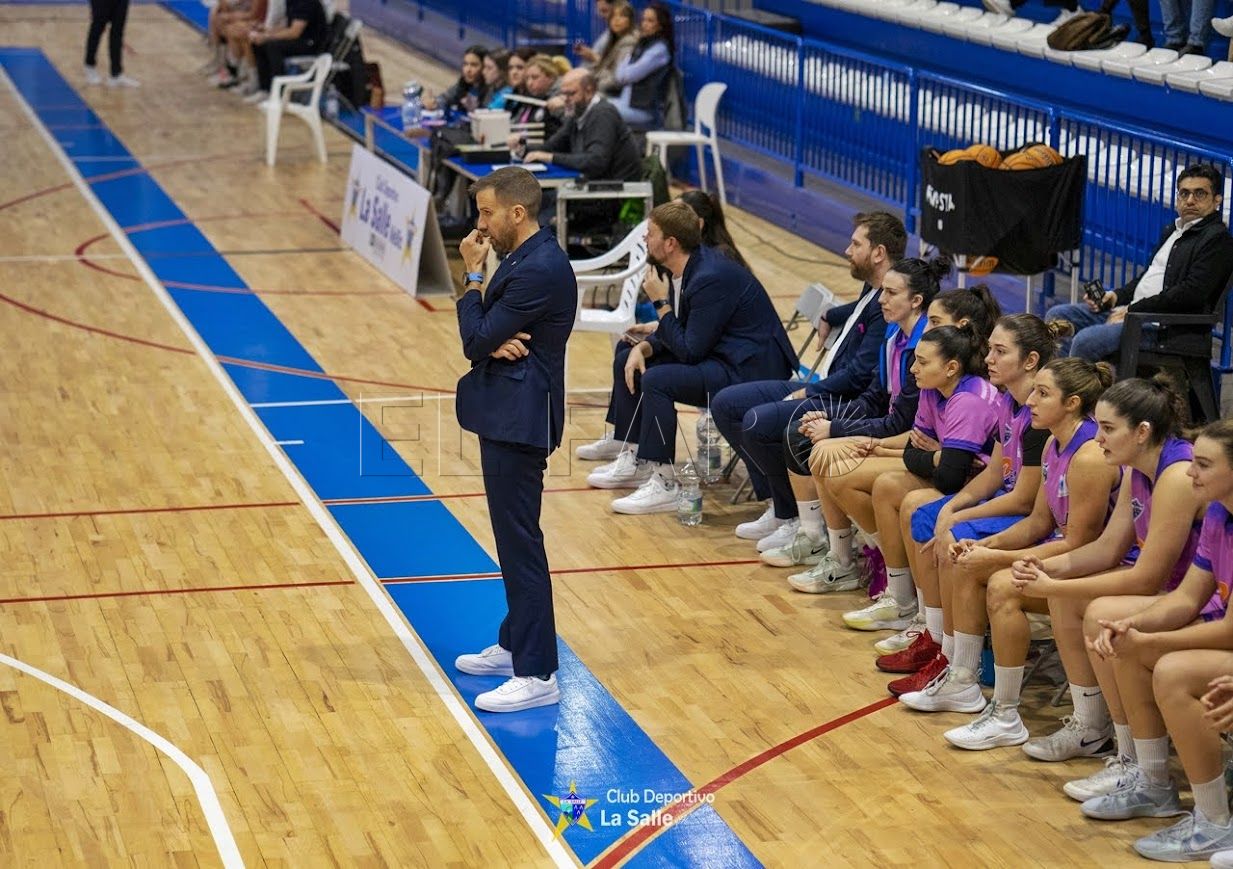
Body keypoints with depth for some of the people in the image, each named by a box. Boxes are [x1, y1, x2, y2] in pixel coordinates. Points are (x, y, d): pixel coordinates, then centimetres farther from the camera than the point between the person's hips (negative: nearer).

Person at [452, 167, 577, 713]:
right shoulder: (523, 259, 12)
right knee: (514, 539, 19)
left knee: (520, 543, -8)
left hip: (519, 421, -11)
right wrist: (494, 343, -12)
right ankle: (515, 645, 31)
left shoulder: (539, 270, -20)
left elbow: (476, 339, -18)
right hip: (508, 416, 11)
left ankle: (536, 676, -5)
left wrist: (474, 275, -8)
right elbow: (480, 336, 11)